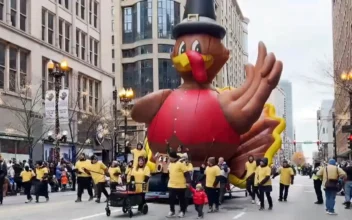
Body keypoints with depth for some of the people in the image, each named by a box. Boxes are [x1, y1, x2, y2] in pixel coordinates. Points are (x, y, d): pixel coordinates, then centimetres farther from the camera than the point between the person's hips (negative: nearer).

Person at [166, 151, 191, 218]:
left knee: (182, 199, 6)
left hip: (180, 185, -6)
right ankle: (172, 211, 18)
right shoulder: (170, 164, 9)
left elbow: (186, 173, -16)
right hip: (171, 185, 7)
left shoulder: (181, 163, -15)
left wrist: (188, 182, -20)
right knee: (171, 199, 6)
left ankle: (182, 212, 19)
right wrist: (170, 180, 25)